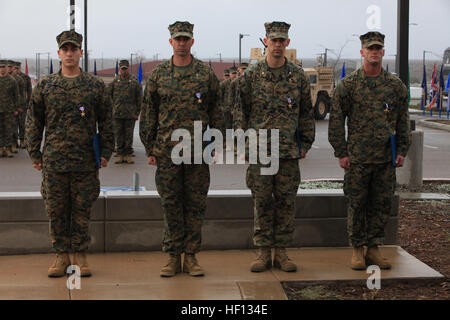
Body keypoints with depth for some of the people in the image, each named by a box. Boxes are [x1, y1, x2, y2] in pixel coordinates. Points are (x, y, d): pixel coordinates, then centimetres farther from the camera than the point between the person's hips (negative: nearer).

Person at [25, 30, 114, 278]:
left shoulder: (95, 86, 5)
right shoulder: (45, 86, 6)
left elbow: (106, 121, 8)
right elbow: (33, 122, 9)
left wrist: (105, 152, 2)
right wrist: (34, 154, 4)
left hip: (86, 162, -1)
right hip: (54, 161, 1)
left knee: (82, 209, 5)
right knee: (56, 210, 4)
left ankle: (80, 255, 16)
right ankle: (61, 255, 17)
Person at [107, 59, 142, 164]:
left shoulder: (134, 81, 2)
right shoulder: (114, 81, 5)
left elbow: (139, 98, 5)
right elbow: (109, 95, 10)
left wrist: (137, 112, 2)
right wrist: (111, 108, 3)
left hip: (130, 114, -1)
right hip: (117, 113, 1)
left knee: (129, 135, 4)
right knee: (118, 135, 4)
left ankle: (128, 155, 11)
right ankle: (120, 154, 10)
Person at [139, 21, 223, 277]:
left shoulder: (206, 74, 4)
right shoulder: (158, 75, 5)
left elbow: (216, 112, 7)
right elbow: (148, 114, 8)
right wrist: (150, 149, 4)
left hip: (198, 151, 0)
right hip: (167, 150, 0)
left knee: (196, 203, 4)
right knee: (170, 203, 4)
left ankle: (191, 256, 14)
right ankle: (173, 256, 14)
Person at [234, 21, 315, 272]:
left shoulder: (298, 76, 6)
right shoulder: (251, 76, 2)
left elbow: (306, 112, 10)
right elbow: (241, 111, 5)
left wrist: (305, 143, 6)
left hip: (289, 150, 1)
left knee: (286, 202, 4)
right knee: (262, 203, 3)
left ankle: (281, 252, 14)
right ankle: (264, 253, 12)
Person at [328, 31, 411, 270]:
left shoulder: (395, 85, 8)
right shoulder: (348, 84, 0)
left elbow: (403, 121, 13)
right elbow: (336, 120, 0)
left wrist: (402, 150, 7)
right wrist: (341, 152, -4)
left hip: (386, 158, 3)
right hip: (357, 158, -3)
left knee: (382, 204, 7)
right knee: (357, 204, 2)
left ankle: (374, 248, 18)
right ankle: (357, 250, 13)